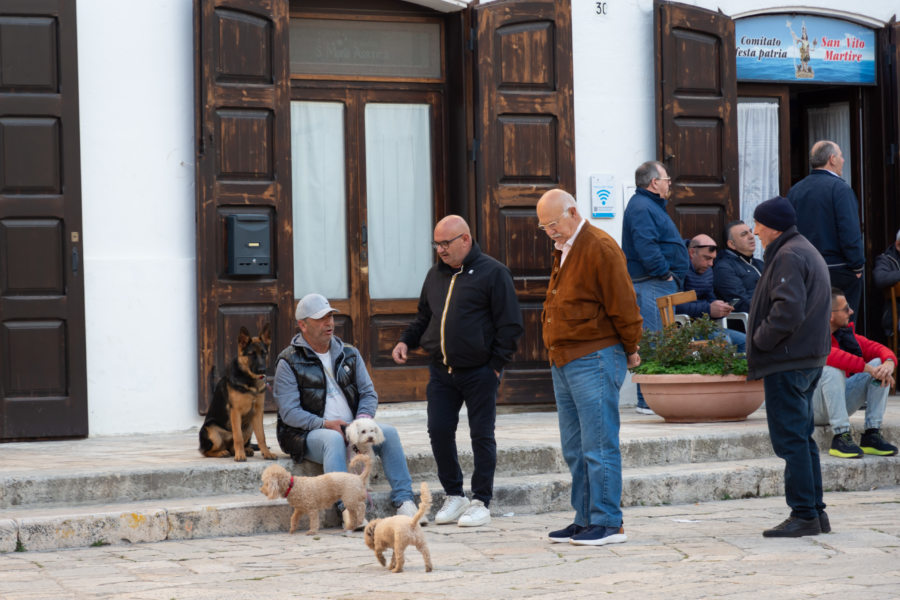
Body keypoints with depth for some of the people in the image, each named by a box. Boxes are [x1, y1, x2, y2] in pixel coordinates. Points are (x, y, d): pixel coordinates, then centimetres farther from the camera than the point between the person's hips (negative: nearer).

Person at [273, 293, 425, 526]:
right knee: (333, 440, -38)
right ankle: (346, 506, -43)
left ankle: (403, 499, -22)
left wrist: (364, 417, -10)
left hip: (351, 428, 5)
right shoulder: (289, 362, -2)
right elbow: (289, 412, -9)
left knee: (388, 432, -20)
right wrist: (324, 424, -23)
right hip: (309, 434, -5)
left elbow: (369, 393, 13)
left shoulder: (349, 354, 15)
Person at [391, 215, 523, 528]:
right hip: (441, 371, 6)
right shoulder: (436, 274, 14)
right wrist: (406, 340, 7)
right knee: (439, 431, 2)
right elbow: (423, 317, 25)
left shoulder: (492, 273, -5)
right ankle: (454, 496, 17)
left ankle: (481, 502, 8)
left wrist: (496, 364, -11)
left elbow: (510, 324, -7)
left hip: (479, 372, -6)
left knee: (482, 435, 1)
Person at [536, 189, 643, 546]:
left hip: (594, 360, -9)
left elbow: (623, 306, -11)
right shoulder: (562, 251, 17)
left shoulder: (600, 249, -12)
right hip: (563, 362, 9)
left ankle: (608, 524, -3)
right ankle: (585, 521, 17)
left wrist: (630, 350, -3)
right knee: (574, 450, 11)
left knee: (598, 447, -7)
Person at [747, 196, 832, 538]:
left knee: (791, 439, -7)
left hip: (787, 363, -11)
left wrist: (760, 339, -13)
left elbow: (788, 311, -26)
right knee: (802, 436, 15)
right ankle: (815, 512, 18)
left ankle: (804, 515, -6)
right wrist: (763, 341, 15)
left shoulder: (788, 256, -14)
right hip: (809, 359, 11)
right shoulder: (807, 251, 19)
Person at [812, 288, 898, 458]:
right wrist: (867, 368, -36)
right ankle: (841, 437, -31)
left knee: (880, 364, -7)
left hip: (840, 403, 7)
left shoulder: (845, 332, 6)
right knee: (832, 370, -34)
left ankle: (872, 435, -13)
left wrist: (889, 363, -20)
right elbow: (828, 354, -36)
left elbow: (877, 349, 5)